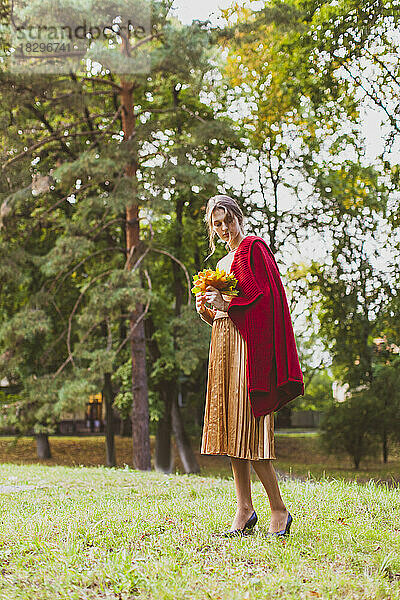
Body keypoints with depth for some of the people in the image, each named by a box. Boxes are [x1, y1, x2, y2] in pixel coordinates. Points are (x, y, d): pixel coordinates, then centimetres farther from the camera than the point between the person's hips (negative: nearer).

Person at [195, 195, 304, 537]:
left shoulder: (254, 247, -1)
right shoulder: (222, 263, 23)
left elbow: (267, 295, -11)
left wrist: (227, 303, -16)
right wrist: (206, 310, 4)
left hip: (246, 342, -9)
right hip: (223, 344, 9)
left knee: (248, 428, -11)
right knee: (231, 426, 5)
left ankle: (279, 510, -3)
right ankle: (244, 510, 8)